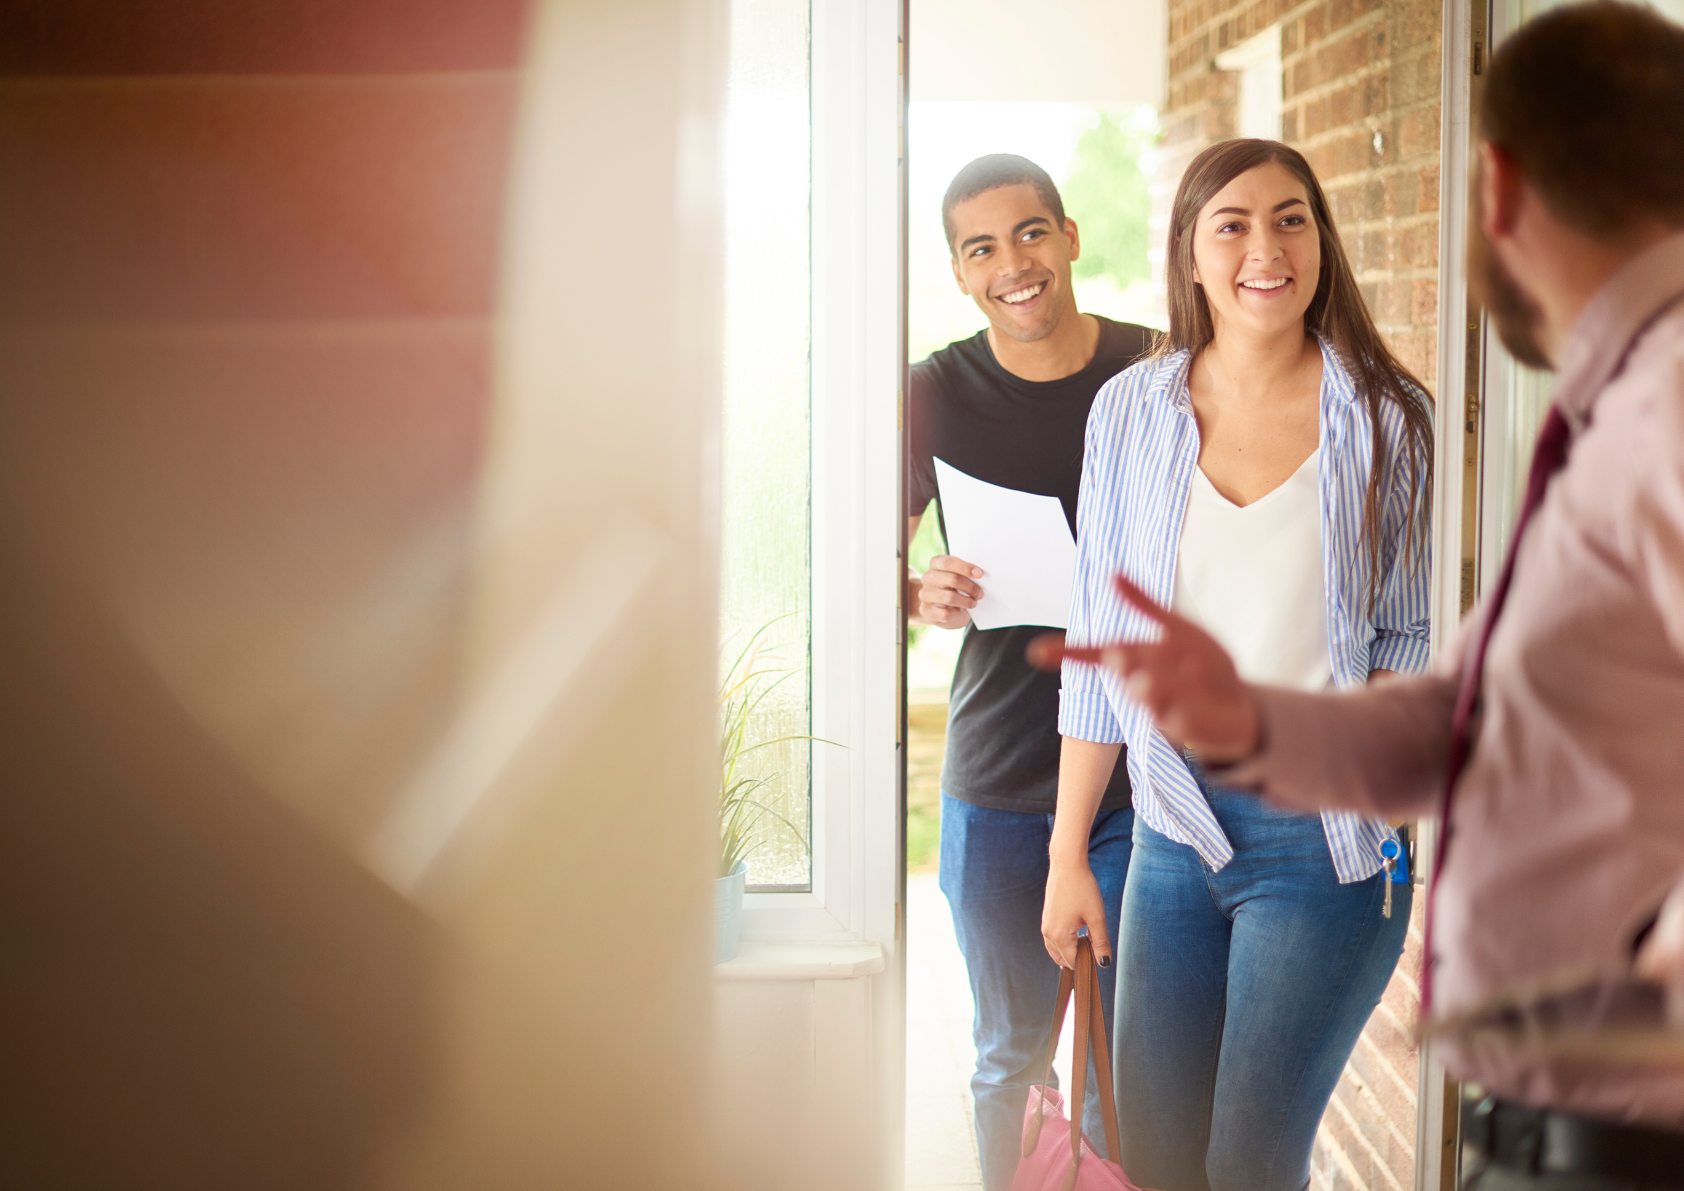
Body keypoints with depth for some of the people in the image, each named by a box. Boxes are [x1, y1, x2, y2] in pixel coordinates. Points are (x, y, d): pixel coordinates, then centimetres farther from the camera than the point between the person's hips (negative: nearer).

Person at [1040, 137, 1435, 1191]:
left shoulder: (1389, 418, -3)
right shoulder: (1132, 411, 2)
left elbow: (1411, 631, 5)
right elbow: (1101, 644, 6)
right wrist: (1069, 855, 6)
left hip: (1323, 836, -3)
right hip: (1174, 826, 3)